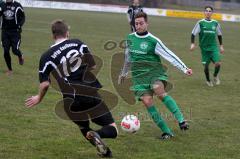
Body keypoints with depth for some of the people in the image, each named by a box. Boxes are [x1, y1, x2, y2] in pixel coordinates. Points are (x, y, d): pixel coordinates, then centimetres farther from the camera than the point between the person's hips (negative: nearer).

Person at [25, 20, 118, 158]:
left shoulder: (46, 57, 3)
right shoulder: (78, 44, 6)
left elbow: (45, 84, -2)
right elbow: (93, 66, 5)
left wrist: (39, 98, 18)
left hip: (72, 101, 1)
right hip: (92, 95, 0)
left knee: (84, 129, 27)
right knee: (112, 129, 6)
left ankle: (104, 150, 0)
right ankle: (98, 135, -29)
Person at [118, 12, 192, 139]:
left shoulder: (153, 41, -5)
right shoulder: (130, 38, 9)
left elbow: (169, 55, -8)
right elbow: (128, 56, 26)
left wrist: (184, 69, -16)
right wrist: (124, 73, 36)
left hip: (155, 72, -3)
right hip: (139, 75, 4)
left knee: (158, 90, -34)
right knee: (147, 101, -16)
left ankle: (181, 120, -32)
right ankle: (167, 132, -8)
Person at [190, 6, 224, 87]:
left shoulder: (215, 23, 4)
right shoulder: (200, 23, -4)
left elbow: (219, 35, 17)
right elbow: (193, 34, -1)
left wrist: (221, 46, 16)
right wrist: (192, 44, -12)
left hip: (214, 47, 1)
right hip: (204, 48, -1)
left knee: (218, 63, -15)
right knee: (206, 65, 2)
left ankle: (215, 76, 16)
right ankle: (208, 80, 29)